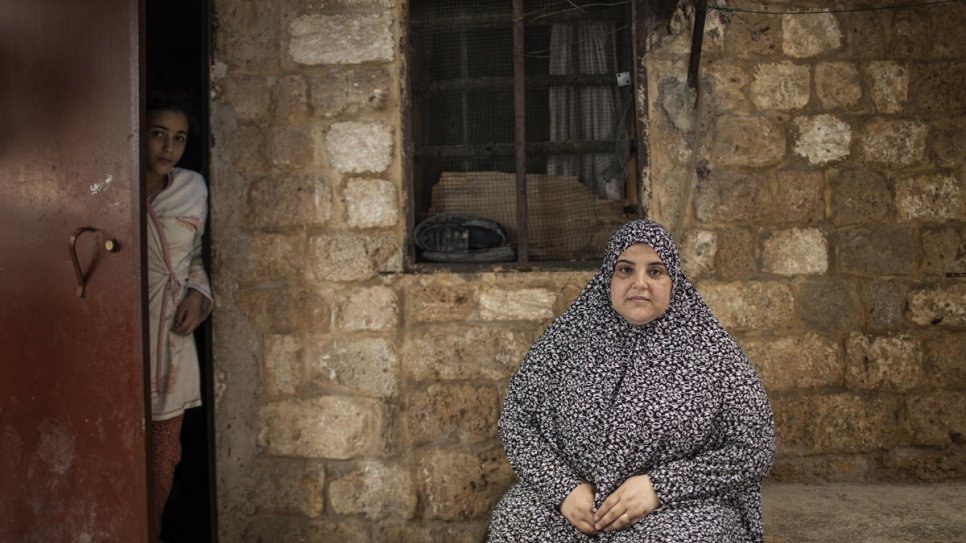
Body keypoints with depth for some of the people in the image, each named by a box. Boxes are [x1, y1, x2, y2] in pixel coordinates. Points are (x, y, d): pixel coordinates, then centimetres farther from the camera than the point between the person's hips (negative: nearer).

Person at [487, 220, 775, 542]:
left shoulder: (710, 349, -2)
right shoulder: (567, 336, 3)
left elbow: (754, 450, -3)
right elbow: (516, 417, 4)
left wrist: (659, 487, -14)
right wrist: (563, 487, -12)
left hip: (677, 507, -1)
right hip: (571, 500, 2)